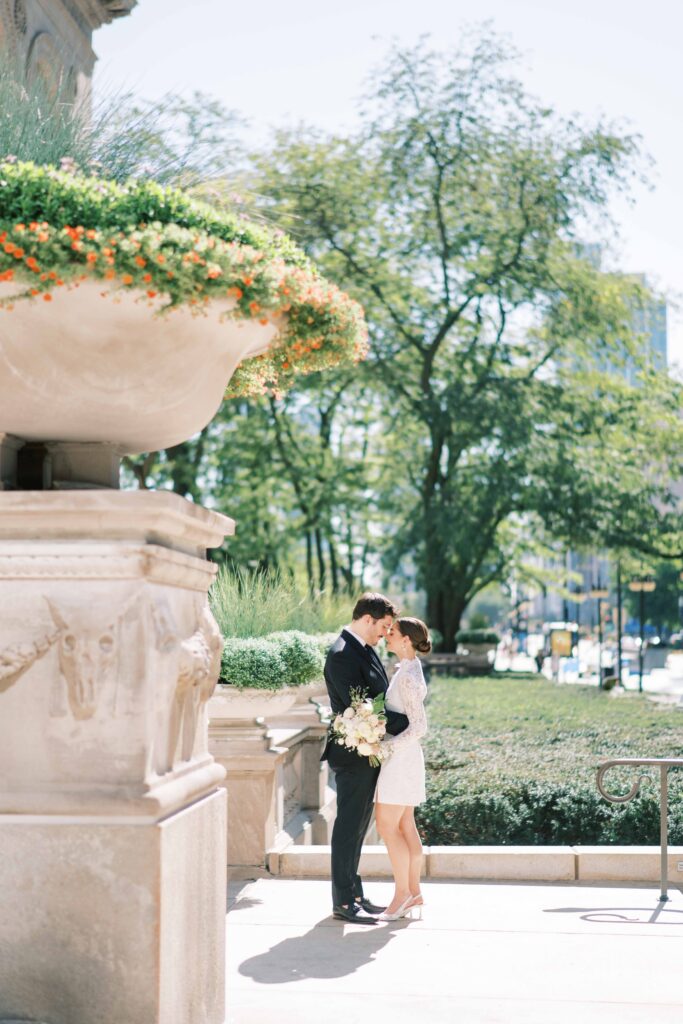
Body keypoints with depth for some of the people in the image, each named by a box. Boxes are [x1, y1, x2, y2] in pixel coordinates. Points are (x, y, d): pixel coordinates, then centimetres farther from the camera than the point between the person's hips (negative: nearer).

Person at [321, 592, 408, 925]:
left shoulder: (365, 649, 12)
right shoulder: (341, 655, -19)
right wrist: (407, 722, -16)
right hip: (354, 755, -10)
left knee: (356, 827, 15)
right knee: (349, 826, -2)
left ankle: (353, 894, 24)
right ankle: (343, 902, 5)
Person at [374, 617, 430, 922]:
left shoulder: (409, 676, -18)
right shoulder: (406, 670, 11)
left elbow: (419, 727, -22)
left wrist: (385, 747, -22)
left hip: (400, 758, -10)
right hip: (400, 757, 10)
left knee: (387, 826, -4)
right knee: (405, 827, 11)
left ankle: (402, 892, 4)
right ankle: (414, 893, 17)